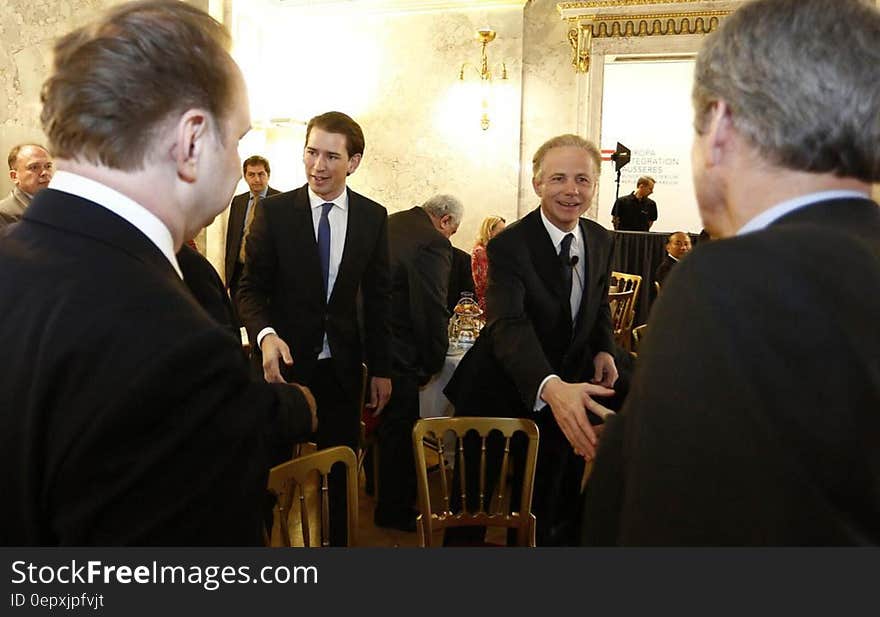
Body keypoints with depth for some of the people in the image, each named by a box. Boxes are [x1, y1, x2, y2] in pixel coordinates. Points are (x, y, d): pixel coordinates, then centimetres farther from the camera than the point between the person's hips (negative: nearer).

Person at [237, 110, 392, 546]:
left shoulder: (373, 217, 0)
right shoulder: (274, 211, -6)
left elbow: (377, 298, 5)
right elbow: (251, 287, -4)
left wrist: (381, 368, 4)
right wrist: (265, 335, -24)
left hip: (342, 364, 2)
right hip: (285, 360, -1)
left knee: (340, 470, 12)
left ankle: (336, 543, 31)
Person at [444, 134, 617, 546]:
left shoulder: (601, 241, -1)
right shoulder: (509, 246, -22)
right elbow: (509, 326, -36)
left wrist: (604, 349, -3)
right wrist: (550, 387, -54)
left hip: (568, 392, 5)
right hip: (502, 396, -5)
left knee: (555, 515, 18)